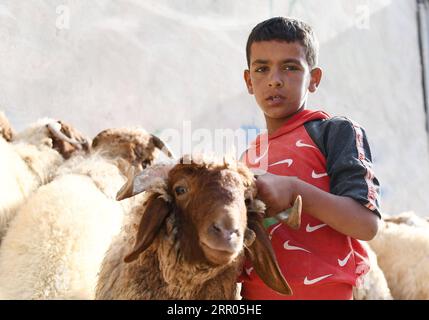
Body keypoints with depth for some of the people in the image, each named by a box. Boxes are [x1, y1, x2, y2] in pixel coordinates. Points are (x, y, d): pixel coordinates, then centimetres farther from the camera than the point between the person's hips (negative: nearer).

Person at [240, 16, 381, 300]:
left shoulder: (338, 131, -4)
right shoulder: (248, 158, 11)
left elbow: (367, 224, -14)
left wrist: (294, 190, -23)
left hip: (324, 289, -5)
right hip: (254, 293, 5)